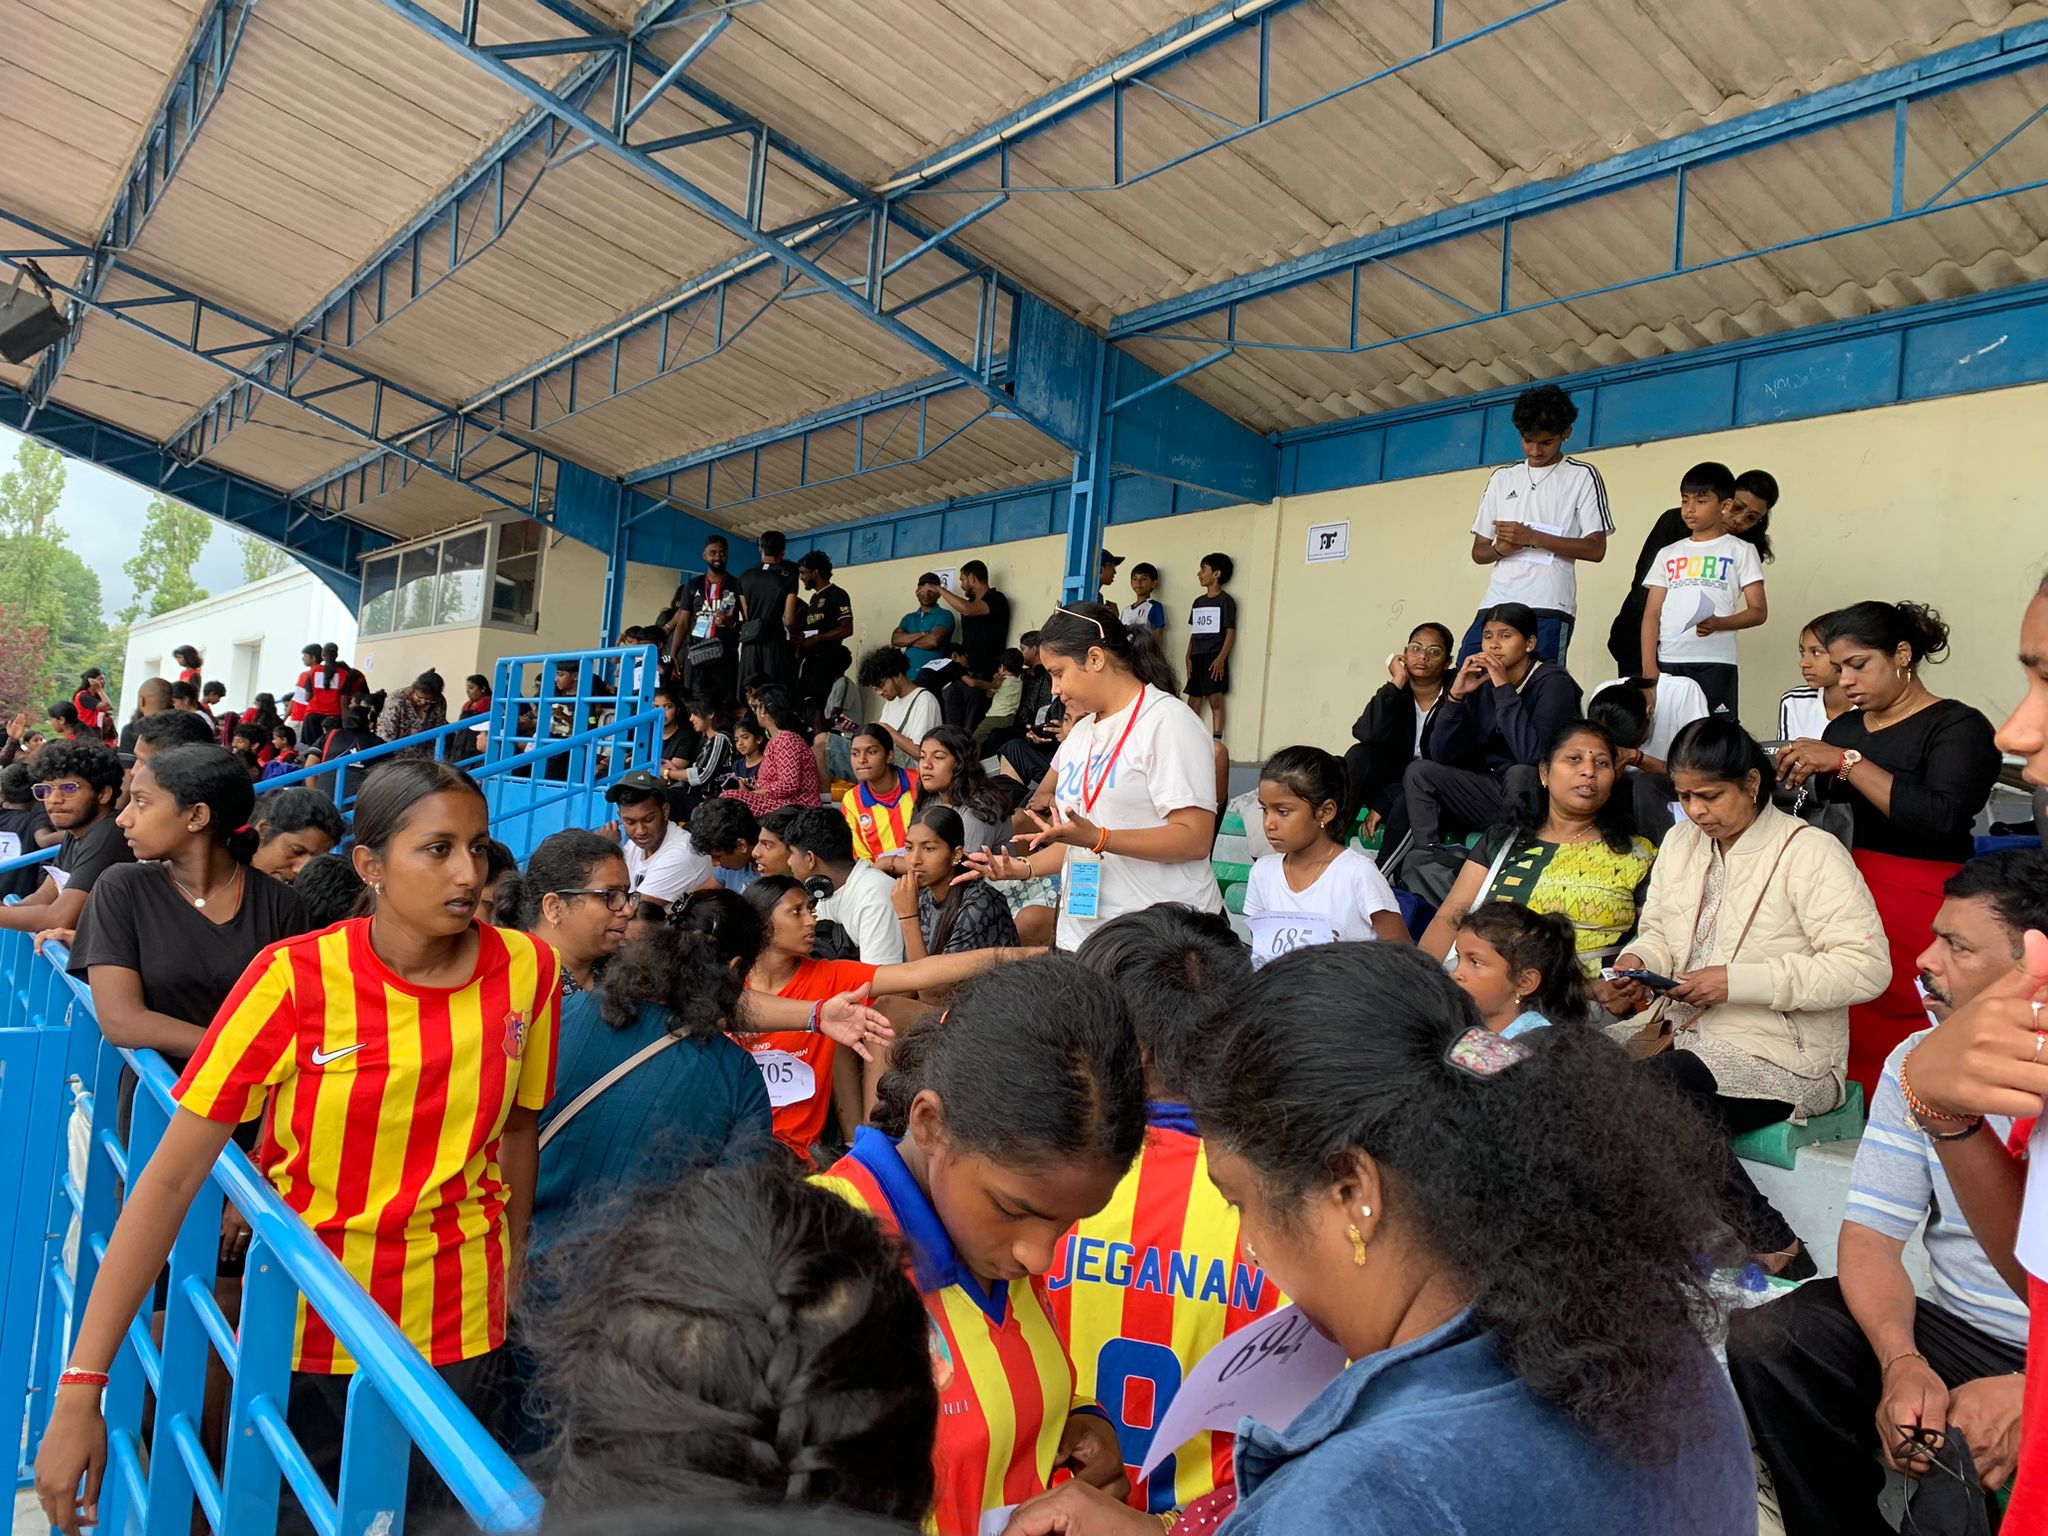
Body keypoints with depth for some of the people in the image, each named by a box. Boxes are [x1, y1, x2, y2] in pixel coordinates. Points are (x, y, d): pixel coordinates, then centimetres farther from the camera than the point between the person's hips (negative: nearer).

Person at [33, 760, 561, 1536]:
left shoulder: (528, 970, -11)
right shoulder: (294, 979, -17)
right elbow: (170, 1178, -16)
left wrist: (514, 1269, 6)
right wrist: (82, 1384, -18)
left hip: (452, 1330, 2)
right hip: (294, 1322, -1)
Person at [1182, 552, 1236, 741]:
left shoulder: (1225, 601, -4)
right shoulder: (1198, 602, 16)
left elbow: (1230, 633, -8)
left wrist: (1221, 658, -16)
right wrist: (1188, 657, 9)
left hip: (1214, 657, -7)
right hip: (1197, 657, 7)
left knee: (1215, 700, -8)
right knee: (1193, 699, 8)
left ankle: (1216, 741, -7)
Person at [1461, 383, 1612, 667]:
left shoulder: (1582, 476, 8)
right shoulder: (1502, 478, 20)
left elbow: (1596, 549, -1)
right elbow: (1478, 551, 20)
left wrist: (1532, 537, -9)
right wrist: (1500, 549, -4)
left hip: (1548, 610, -4)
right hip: (1495, 604, 4)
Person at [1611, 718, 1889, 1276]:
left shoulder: (1811, 852, -7)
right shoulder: (1681, 842, 14)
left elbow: (1866, 968, -15)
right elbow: (1658, 931, 21)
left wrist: (1738, 981, -21)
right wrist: (1641, 960, -4)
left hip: (1780, 1051, -7)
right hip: (1683, 1028, 7)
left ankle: (1775, 1250, -15)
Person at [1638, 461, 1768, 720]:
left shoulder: (1740, 551, 9)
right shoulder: (1668, 554, 17)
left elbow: (1758, 611, 3)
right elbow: (1652, 614, 10)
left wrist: (1718, 623, -18)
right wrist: (1649, 666, -2)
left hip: (1715, 662, -3)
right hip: (1667, 662, 3)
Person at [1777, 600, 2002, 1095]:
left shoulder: (1959, 727, -3)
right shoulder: (1844, 728, 17)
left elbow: (1942, 818, -20)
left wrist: (1846, 761, -20)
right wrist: (1793, 778, -4)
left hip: (1919, 906, -5)